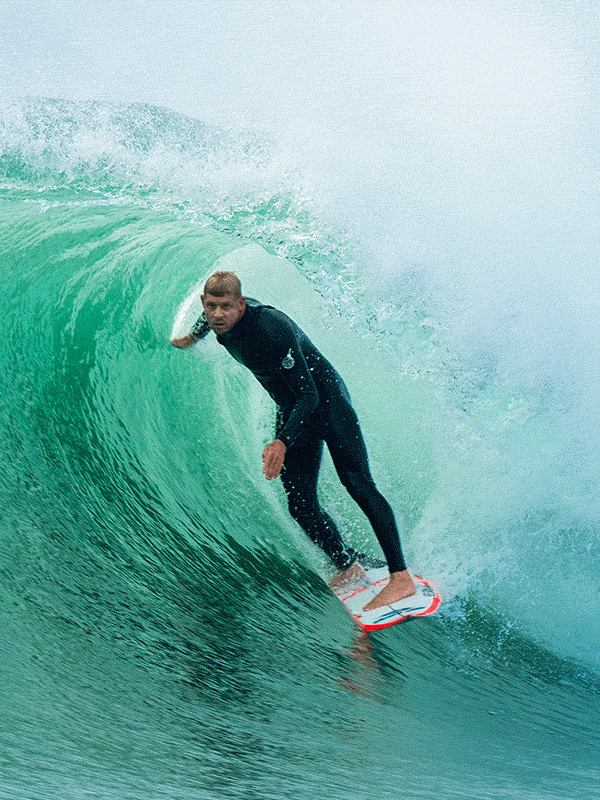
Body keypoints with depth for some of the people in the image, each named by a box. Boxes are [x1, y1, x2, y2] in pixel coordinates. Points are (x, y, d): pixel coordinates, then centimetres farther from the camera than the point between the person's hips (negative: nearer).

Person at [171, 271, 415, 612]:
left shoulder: (270, 329, -31)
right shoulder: (222, 320, -8)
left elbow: (309, 396, -30)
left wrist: (283, 442, -42)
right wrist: (193, 337, 41)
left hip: (326, 398, -8)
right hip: (292, 411, 8)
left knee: (357, 483, -22)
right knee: (301, 505, -2)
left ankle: (401, 577, -25)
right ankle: (350, 568, 13)